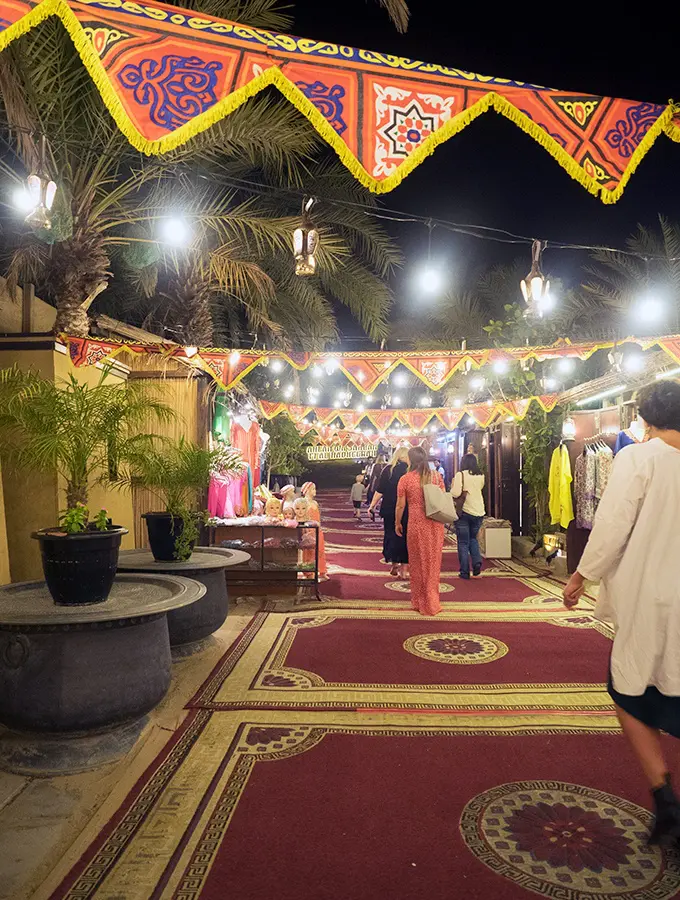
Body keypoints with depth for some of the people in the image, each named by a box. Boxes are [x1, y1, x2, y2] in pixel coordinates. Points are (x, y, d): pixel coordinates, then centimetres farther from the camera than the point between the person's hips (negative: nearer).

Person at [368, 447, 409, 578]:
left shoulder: (388, 470, -1)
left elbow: (380, 491, -2)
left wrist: (372, 506, 7)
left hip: (389, 510, 1)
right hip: (407, 511, -1)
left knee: (391, 535, 15)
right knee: (405, 537, 6)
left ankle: (394, 565, 23)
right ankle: (404, 569, 7)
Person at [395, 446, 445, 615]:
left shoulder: (405, 479, -7)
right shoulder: (436, 476, 1)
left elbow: (400, 505, -3)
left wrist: (397, 523, 11)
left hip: (417, 525, -2)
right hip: (436, 524, 3)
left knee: (418, 563, 12)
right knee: (433, 562, 14)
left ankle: (420, 602, 22)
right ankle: (432, 600, 23)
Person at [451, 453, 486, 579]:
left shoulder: (460, 475, -10)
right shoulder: (480, 476, 5)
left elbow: (455, 493, -16)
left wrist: (452, 486, 2)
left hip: (464, 512, -4)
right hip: (479, 512, 4)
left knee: (463, 542, 5)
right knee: (473, 538, 23)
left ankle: (465, 572, 6)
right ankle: (477, 561, 3)